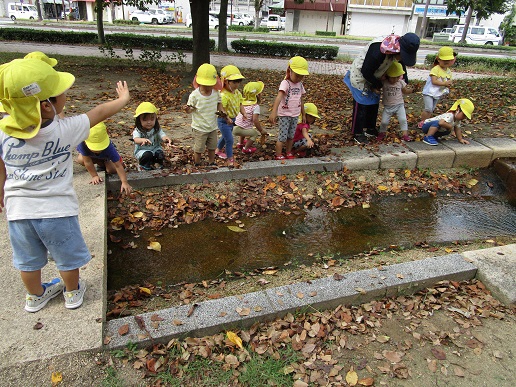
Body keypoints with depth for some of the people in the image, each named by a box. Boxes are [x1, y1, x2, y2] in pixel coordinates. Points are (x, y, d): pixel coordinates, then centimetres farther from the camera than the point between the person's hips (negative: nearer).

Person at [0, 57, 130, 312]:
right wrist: (123, 99, 11)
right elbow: (99, 113, -6)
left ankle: (35, 297, 45)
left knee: (28, 259, 23)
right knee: (67, 256, 20)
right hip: (57, 209, -3)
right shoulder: (64, 130, -20)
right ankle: (72, 293, 41)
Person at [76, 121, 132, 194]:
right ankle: (101, 164, 3)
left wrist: (124, 182, -49)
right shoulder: (82, 144, -44)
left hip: (106, 156, -1)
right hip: (91, 156, 1)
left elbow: (118, 166, -43)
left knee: (112, 169, -21)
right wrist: (94, 176, -31)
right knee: (80, 160, -26)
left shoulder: (109, 147, -43)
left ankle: (106, 161, 16)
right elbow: (87, 162, -35)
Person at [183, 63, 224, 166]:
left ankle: (212, 163, 39)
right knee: (198, 149, 7)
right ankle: (197, 165, 27)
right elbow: (191, 109, -11)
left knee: (212, 147, 19)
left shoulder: (216, 93, -6)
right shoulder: (194, 95, -18)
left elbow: (218, 103, 11)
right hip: (199, 128, -4)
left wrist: (222, 110, -8)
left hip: (213, 127, 4)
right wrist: (187, 109, -34)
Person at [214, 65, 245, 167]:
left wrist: (244, 114, -5)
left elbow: (240, 104, 8)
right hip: (223, 121, -9)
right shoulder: (223, 95, -28)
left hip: (232, 119, 9)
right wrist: (227, 118, -40)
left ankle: (218, 150, 49)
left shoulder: (237, 93, 0)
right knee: (229, 139, -5)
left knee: (225, 136, 26)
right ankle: (230, 158, 10)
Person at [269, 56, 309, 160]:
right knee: (282, 137, -3)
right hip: (284, 115, -6)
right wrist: (274, 111, -45)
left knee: (291, 136, 15)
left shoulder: (300, 85, 6)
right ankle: (278, 156, 9)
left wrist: (303, 114, 18)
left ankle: (289, 153, 30)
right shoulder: (285, 83, -17)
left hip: (295, 115, 6)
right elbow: (279, 97, -32)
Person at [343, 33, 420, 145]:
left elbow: (402, 62, 10)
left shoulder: (397, 45, -12)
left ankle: (370, 128, 29)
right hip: (360, 77, -8)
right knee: (361, 106, -5)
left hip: (372, 78, 8)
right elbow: (366, 72, -30)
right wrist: (378, 84, -15)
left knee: (374, 104, 13)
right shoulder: (378, 50, -39)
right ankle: (357, 133, 6)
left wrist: (405, 80, 6)